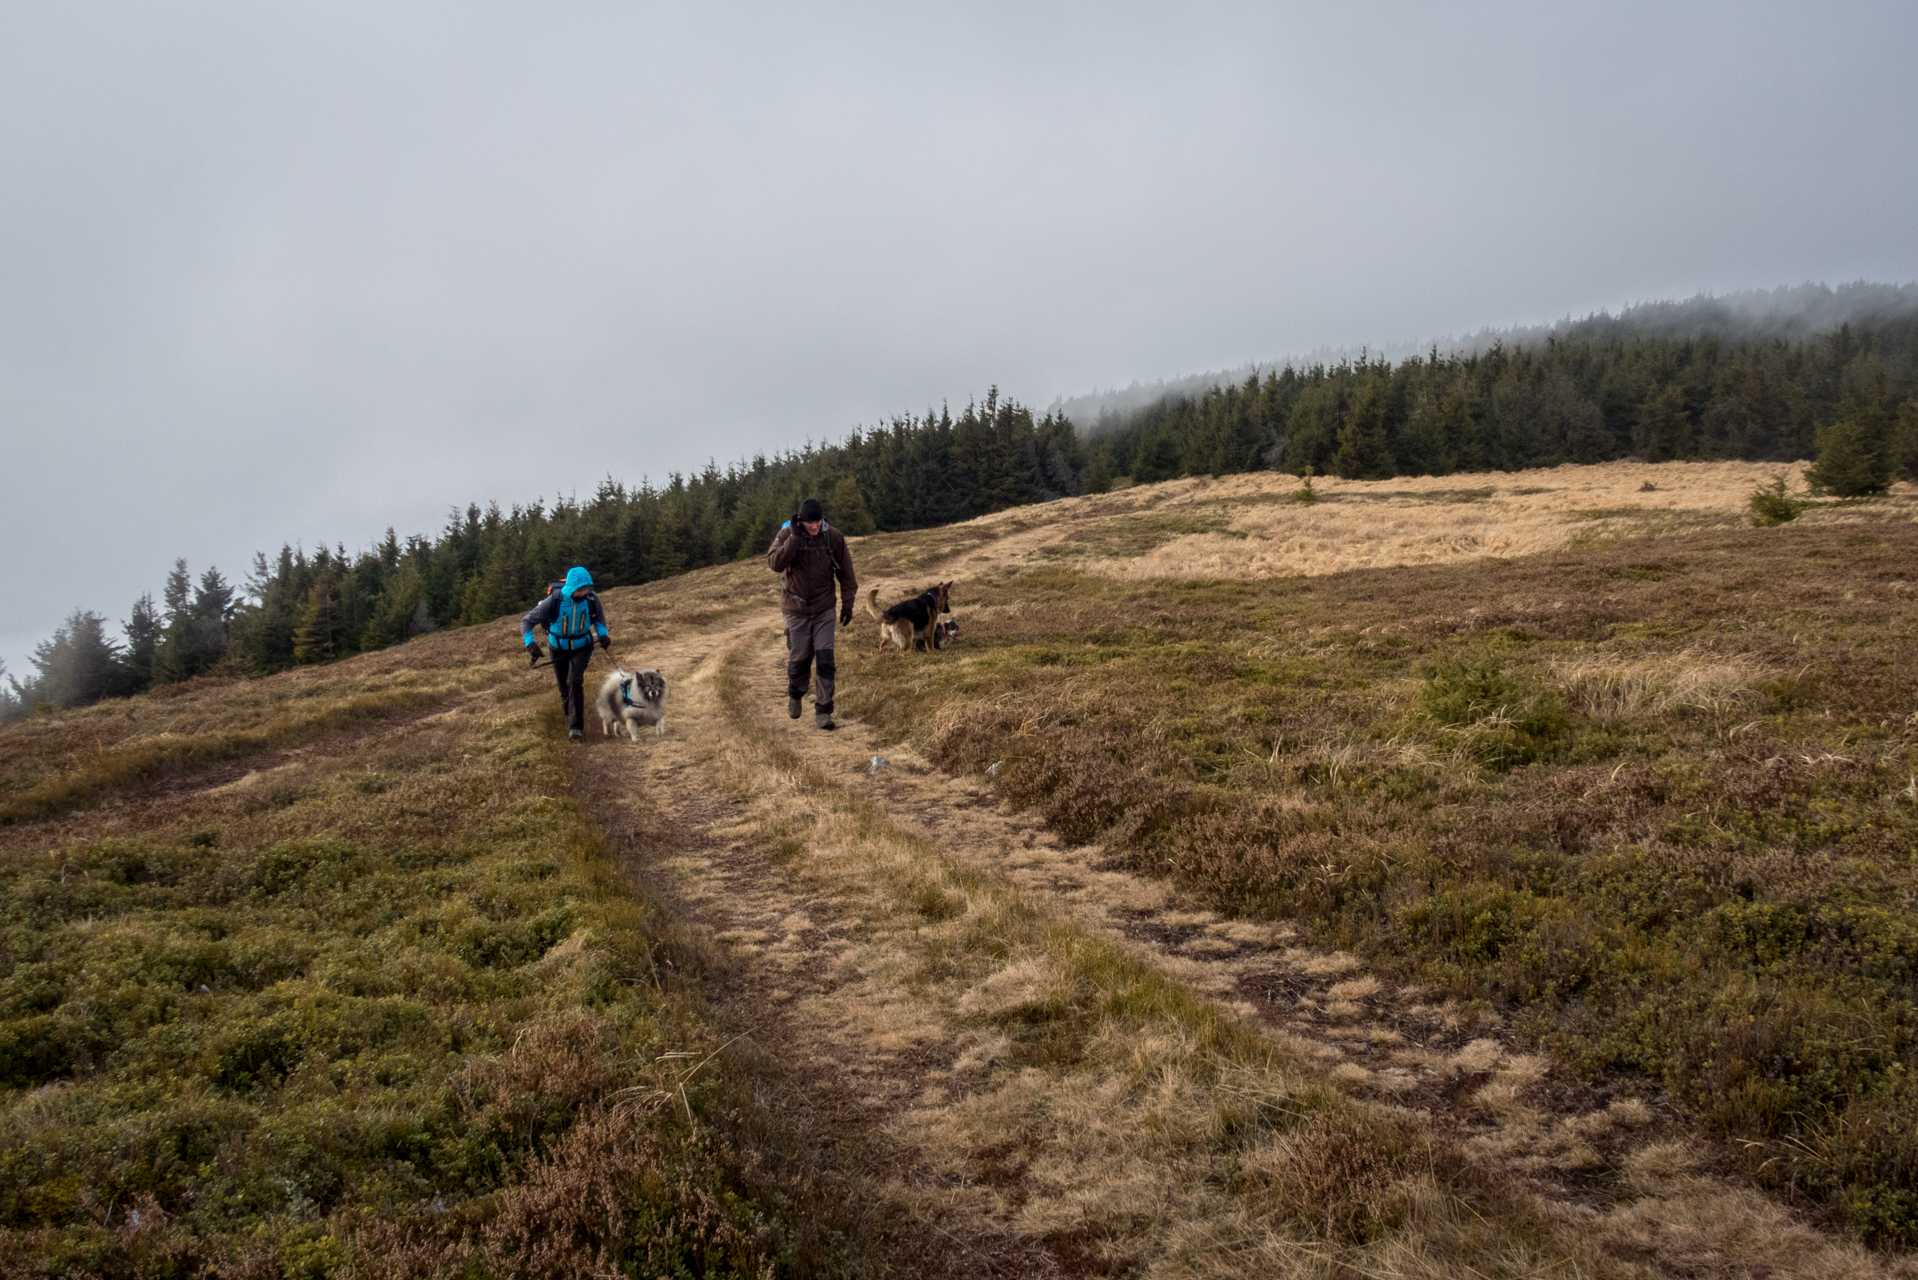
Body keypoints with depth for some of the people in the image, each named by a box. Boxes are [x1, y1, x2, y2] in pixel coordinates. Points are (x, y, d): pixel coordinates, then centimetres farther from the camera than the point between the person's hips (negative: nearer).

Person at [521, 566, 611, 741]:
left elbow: (599, 617, 4)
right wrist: (530, 643, -35)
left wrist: (602, 634, -16)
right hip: (559, 648, 0)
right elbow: (527, 621, -19)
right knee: (564, 685, 12)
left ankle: (576, 726, -19)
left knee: (575, 681, -20)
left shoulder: (592, 598, -19)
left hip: (581, 646, 0)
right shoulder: (554, 601, -26)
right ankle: (570, 716, 40)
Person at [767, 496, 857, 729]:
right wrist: (795, 537, -32)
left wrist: (848, 603, 4)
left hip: (824, 609, 1)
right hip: (796, 610, -1)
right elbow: (775, 563, -28)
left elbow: (845, 571, 3)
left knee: (826, 660, -7)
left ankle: (823, 712, -1)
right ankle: (795, 695, 37)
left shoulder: (834, 537, -8)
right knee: (799, 660, 6)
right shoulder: (786, 535, -12)